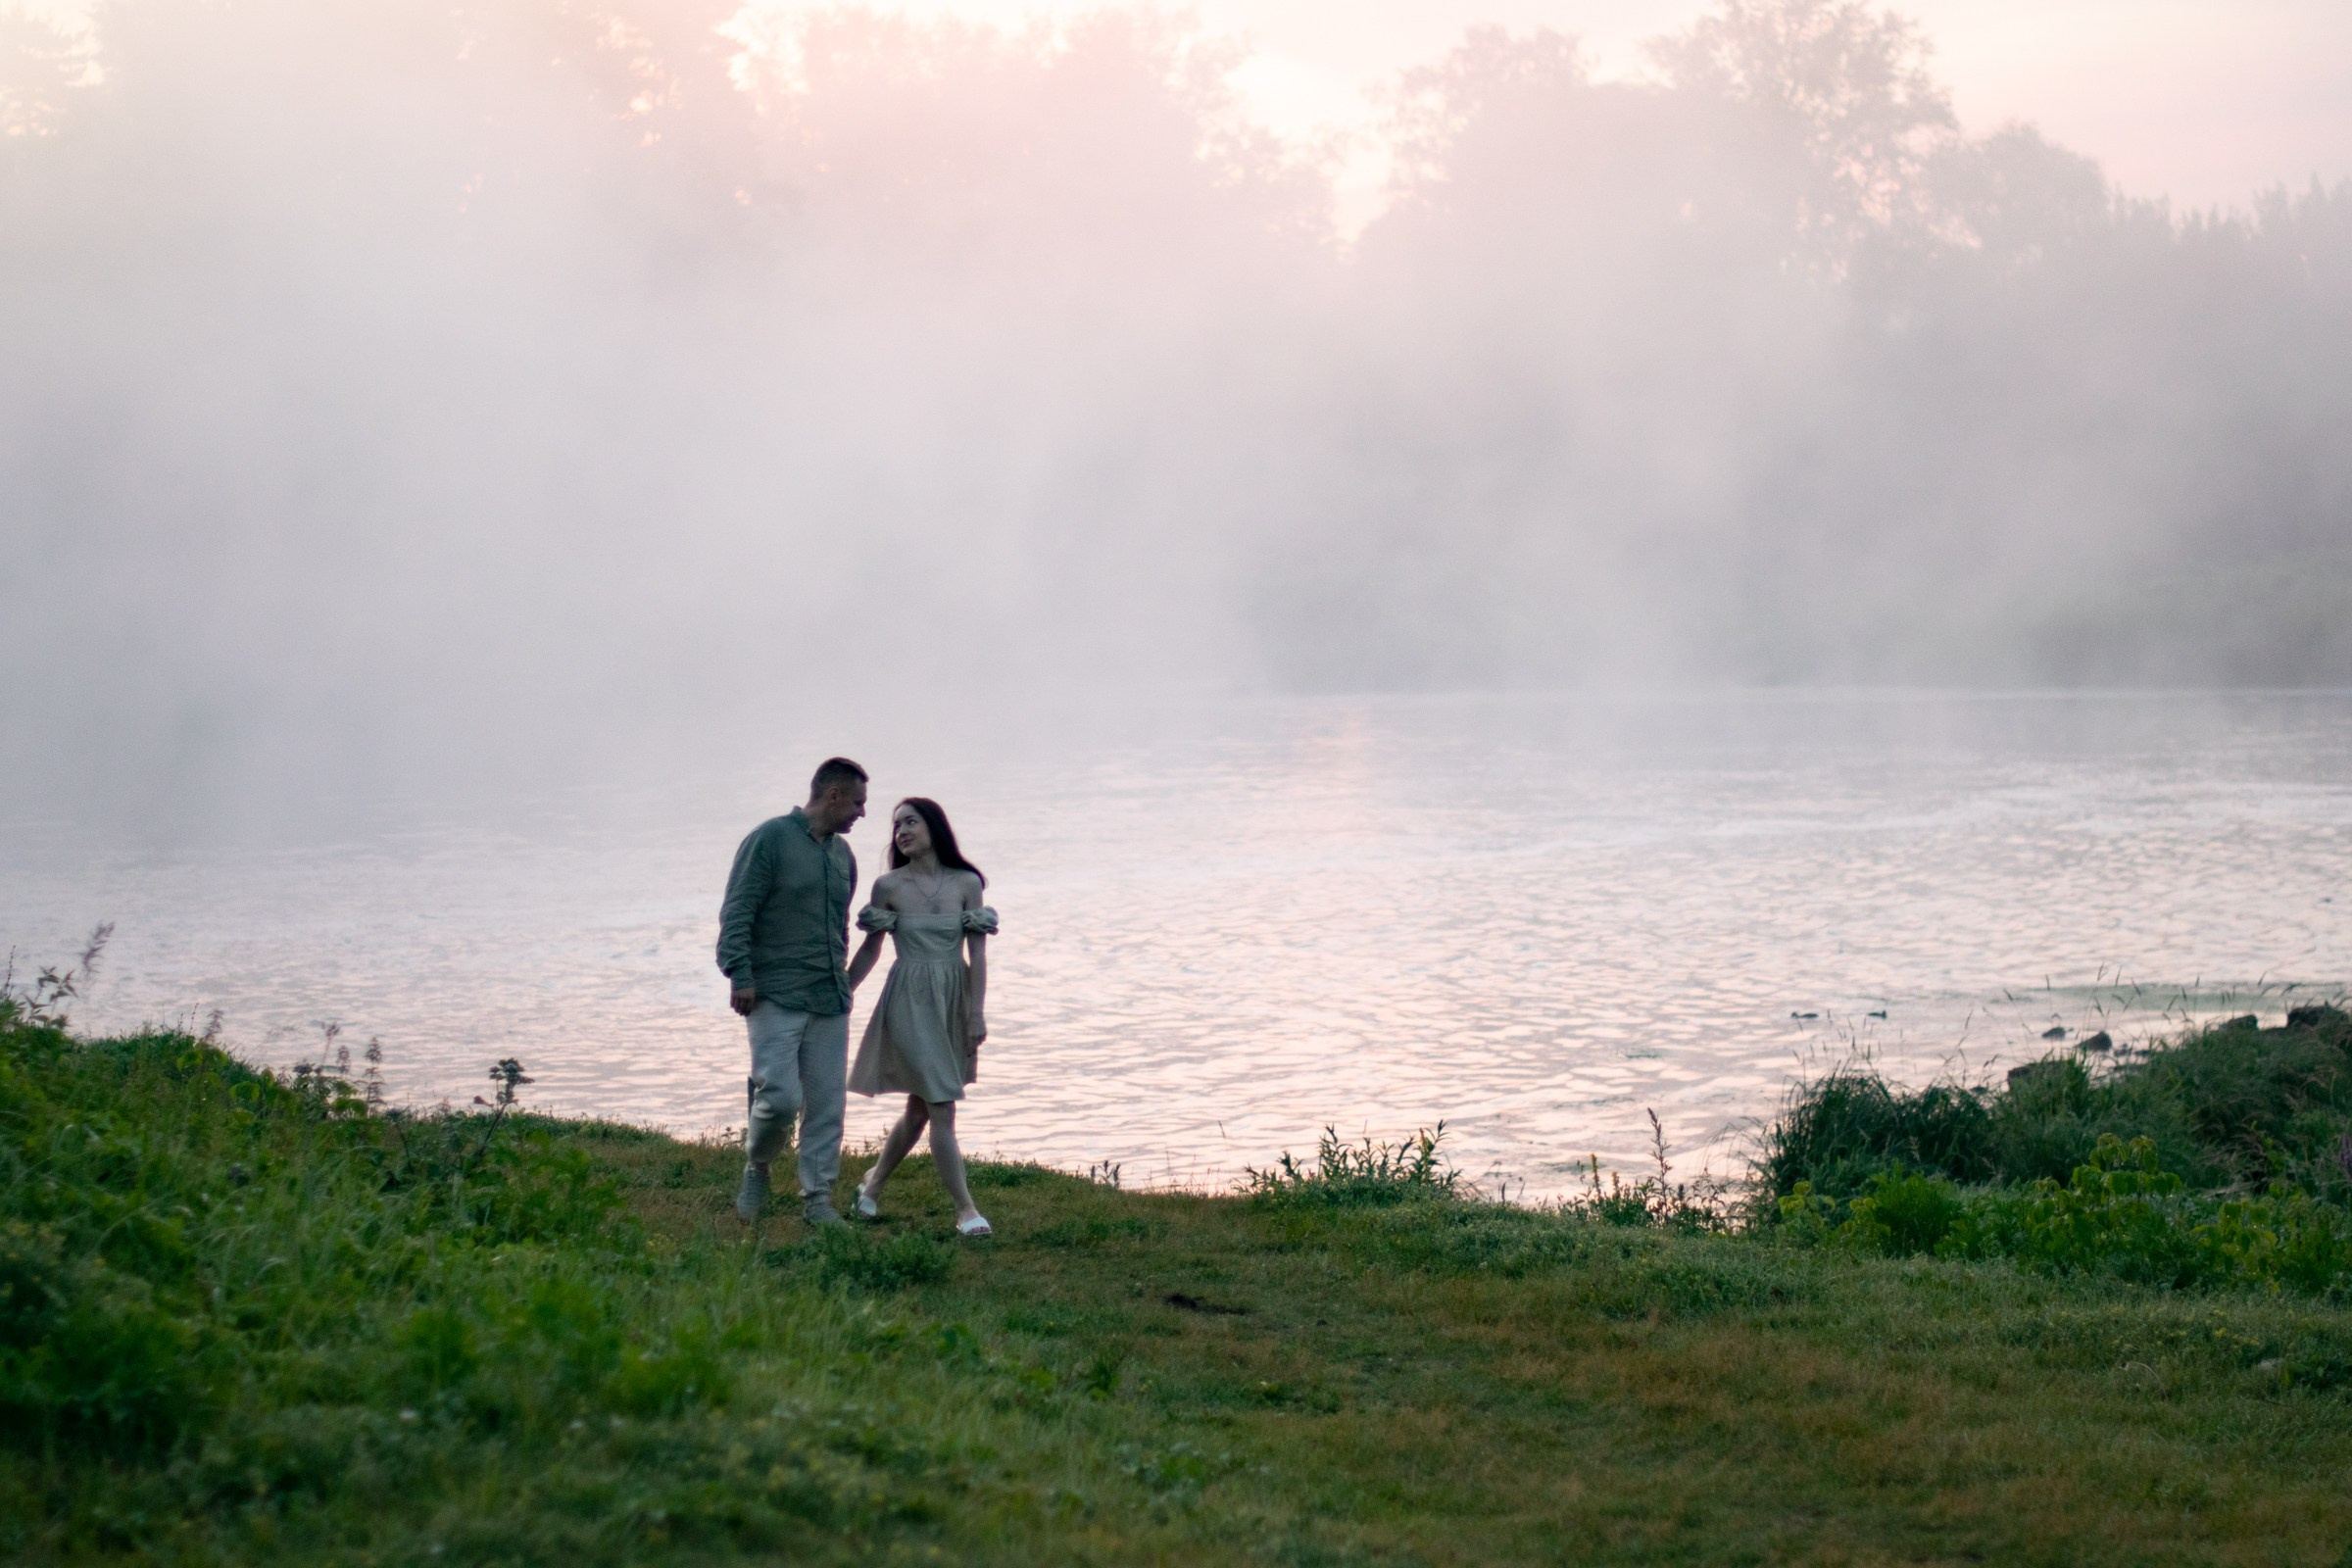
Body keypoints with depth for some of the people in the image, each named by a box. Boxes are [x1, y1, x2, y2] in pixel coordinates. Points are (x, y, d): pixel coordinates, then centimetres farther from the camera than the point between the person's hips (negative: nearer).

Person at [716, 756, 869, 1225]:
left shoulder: (842, 854, 16)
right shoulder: (770, 839, -6)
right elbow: (736, 913, -10)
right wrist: (740, 975, -17)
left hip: (830, 1001, 7)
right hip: (776, 997, -7)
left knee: (826, 1103, 3)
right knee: (780, 1095, -13)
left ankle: (817, 1199, 11)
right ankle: (756, 1168, 14)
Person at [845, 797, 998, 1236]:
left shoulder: (967, 883, 0)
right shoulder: (888, 886, -2)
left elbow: (977, 953, 0)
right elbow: (870, 950, 8)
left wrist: (977, 1013, -5)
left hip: (952, 1001, 3)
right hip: (909, 1002, -3)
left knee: (919, 1109, 13)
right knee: (942, 1108, -10)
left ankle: (873, 1182, 34)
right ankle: (965, 1209, -7)